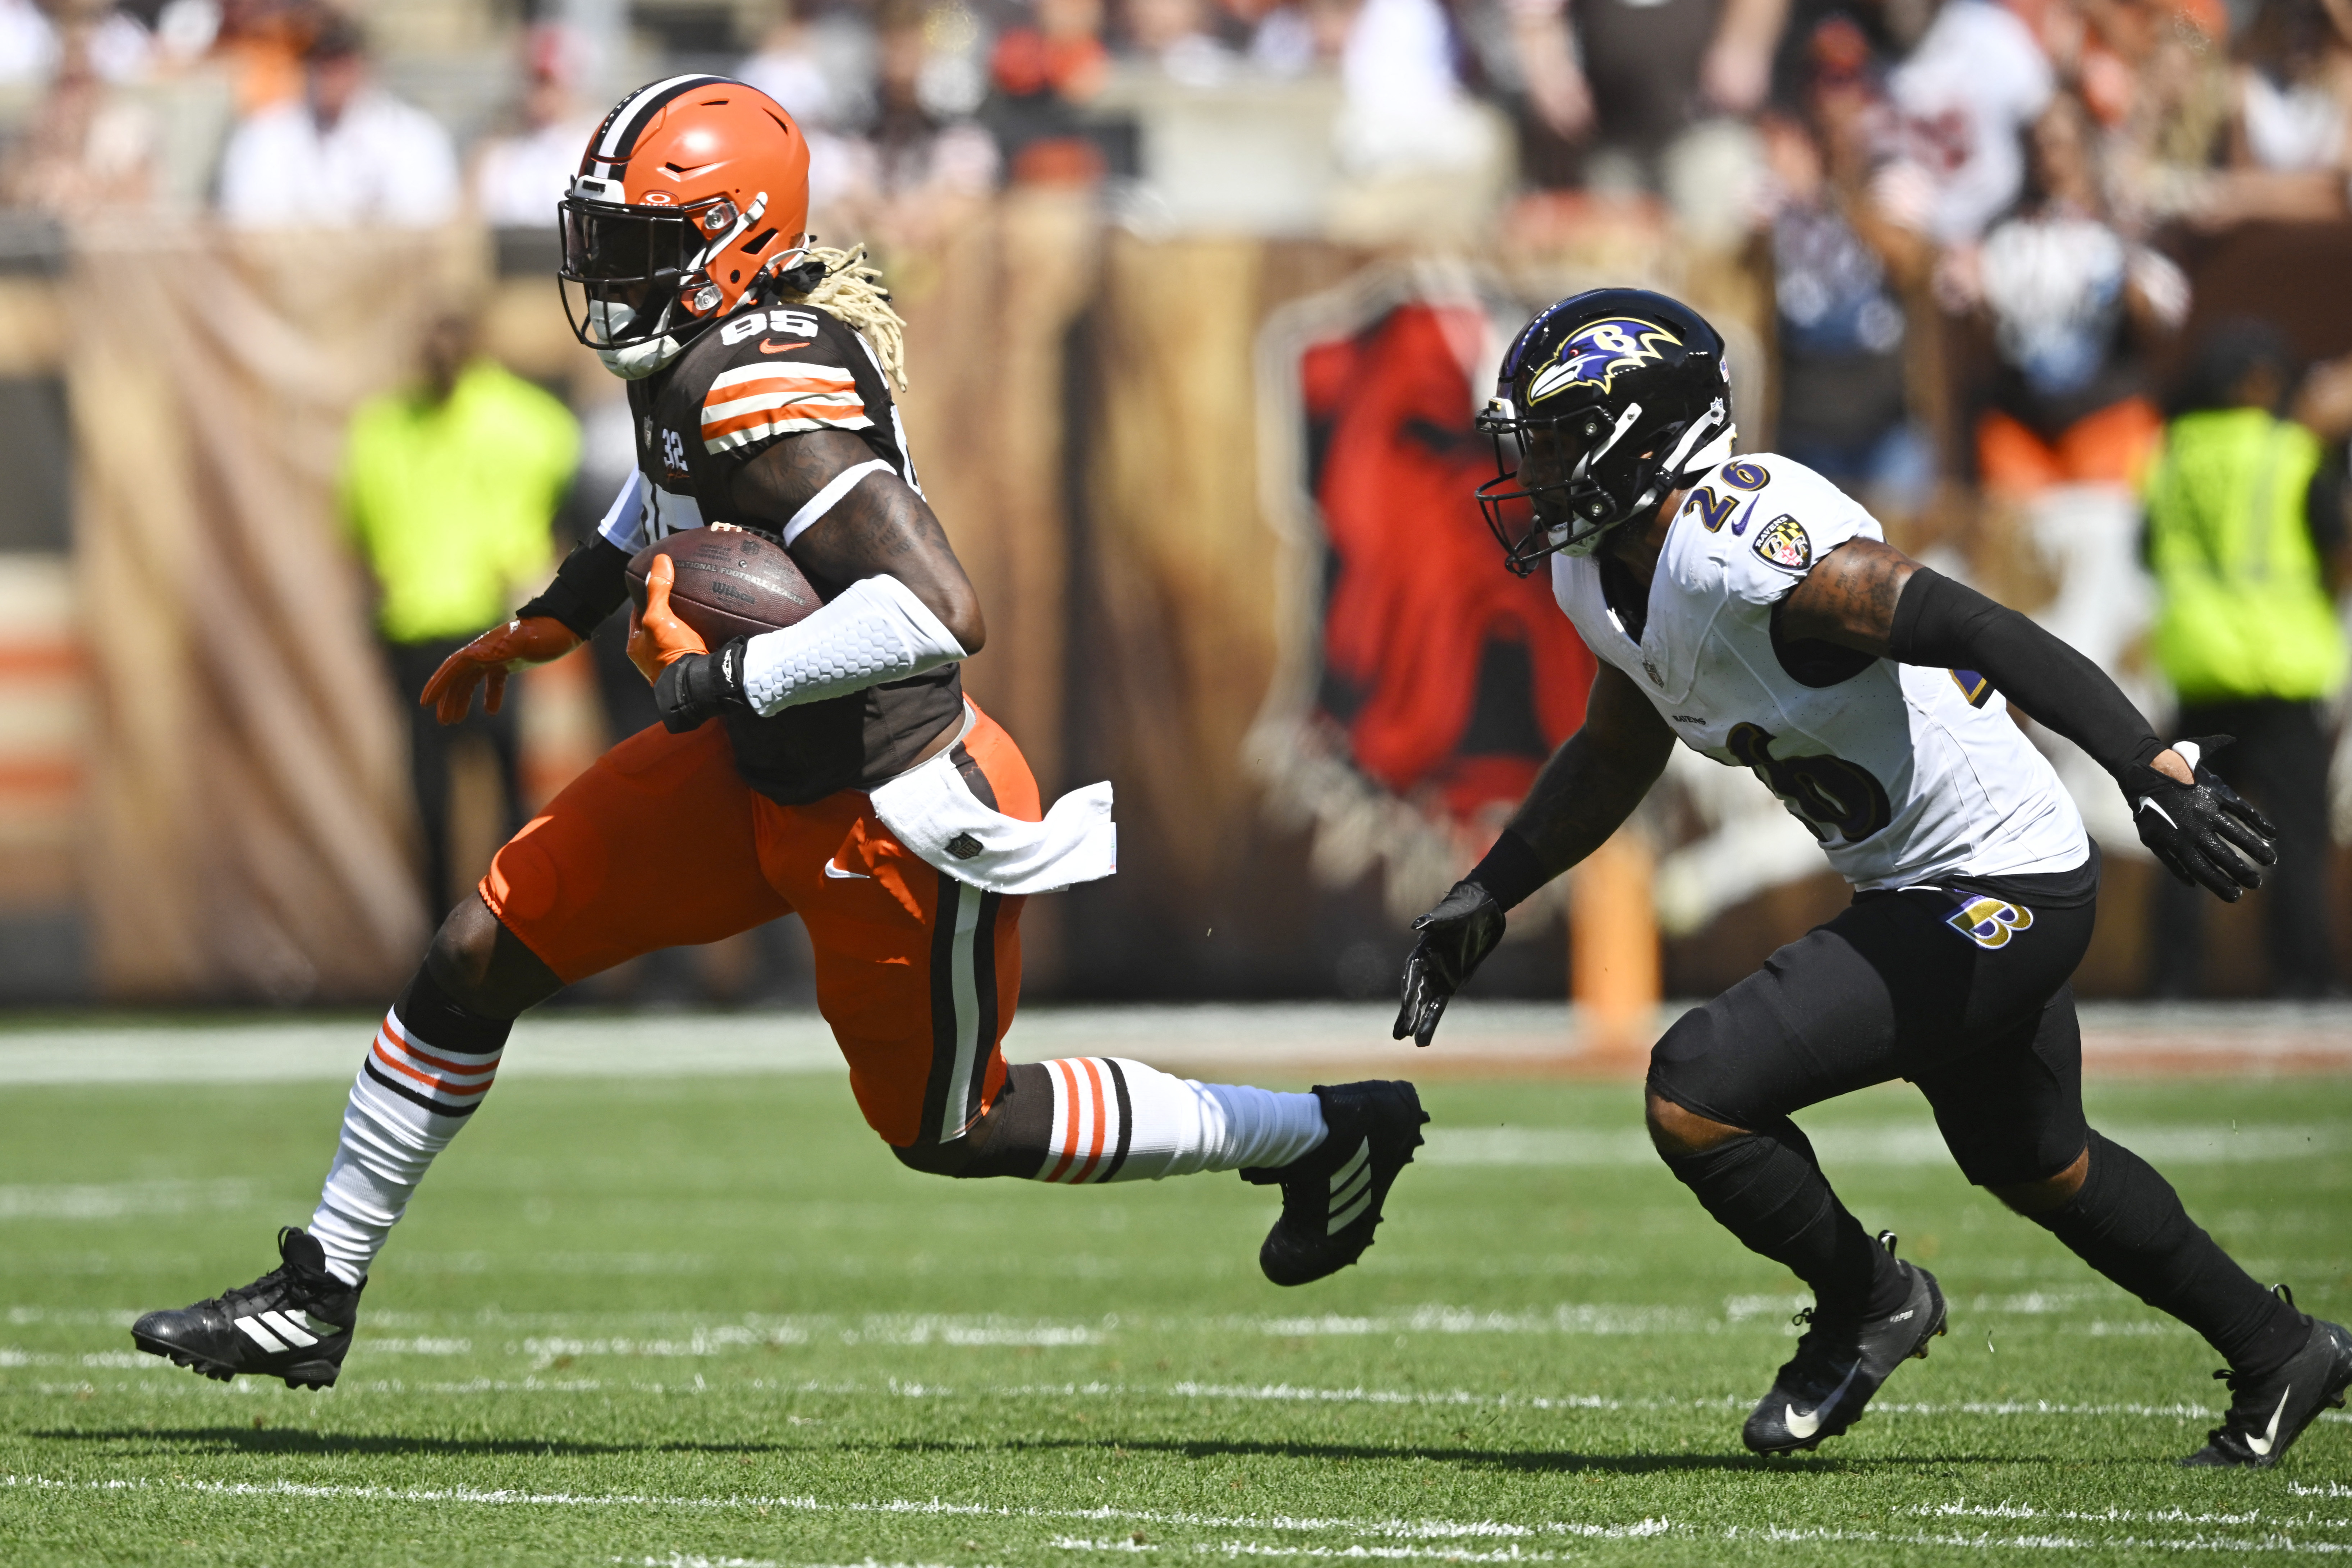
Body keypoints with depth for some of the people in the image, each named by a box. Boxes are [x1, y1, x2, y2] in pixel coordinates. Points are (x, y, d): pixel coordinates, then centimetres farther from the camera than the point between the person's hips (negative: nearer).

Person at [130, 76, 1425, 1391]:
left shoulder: (765, 383, -30)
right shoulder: (694, 351, -3)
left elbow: (941, 613, -40)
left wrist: (724, 677, -31)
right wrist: (559, 617, 20)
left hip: (893, 815, -9)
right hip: (763, 772, 9)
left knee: (952, 1126, 13)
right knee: (479, 960, 6)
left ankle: (1321, 1135, 30)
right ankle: (317, 1296, 19)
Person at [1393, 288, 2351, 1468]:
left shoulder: (1744, 550, -27)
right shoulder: (1607, 573, 4)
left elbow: (1977, 630, -33)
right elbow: (1615, 757, 23)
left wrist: (2152, 770, -40)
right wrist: (1483, 897, 19)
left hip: (1993, 897, -10)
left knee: (1698, 1093, -14)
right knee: (2033, 1162, 28)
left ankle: (1864, 1299, 11)